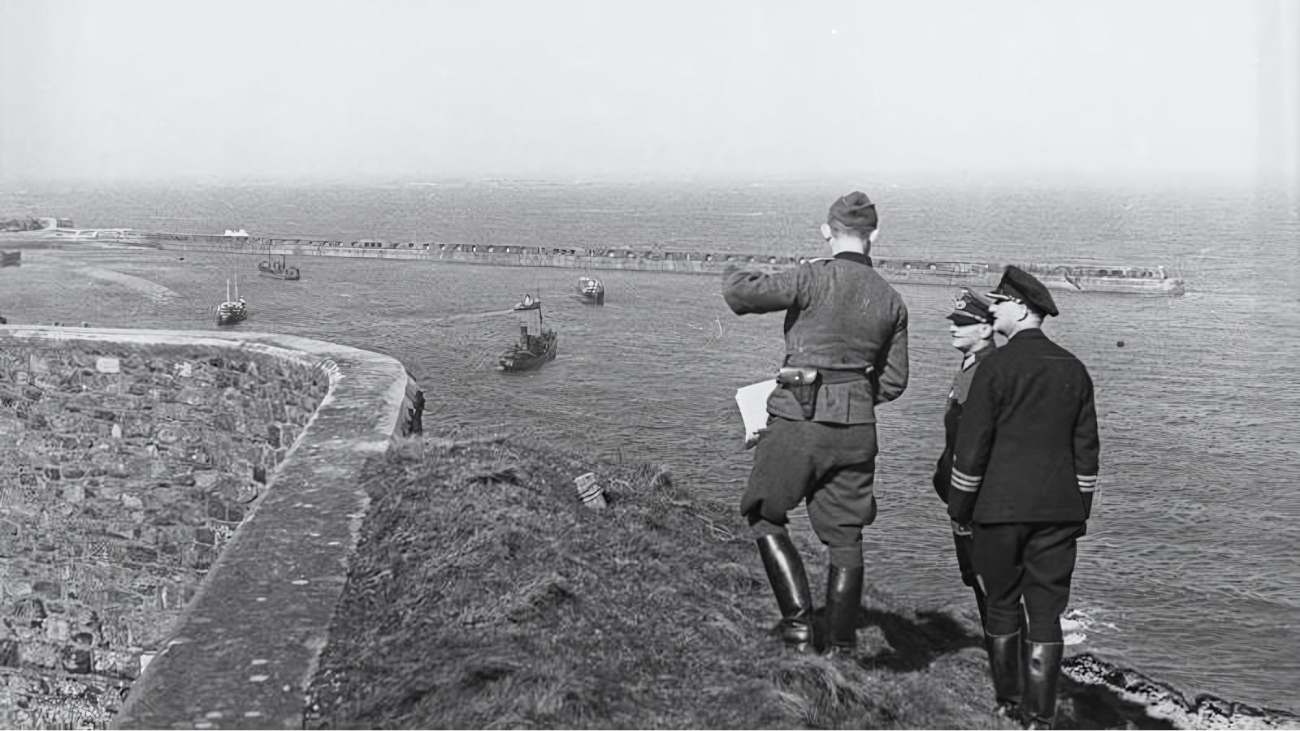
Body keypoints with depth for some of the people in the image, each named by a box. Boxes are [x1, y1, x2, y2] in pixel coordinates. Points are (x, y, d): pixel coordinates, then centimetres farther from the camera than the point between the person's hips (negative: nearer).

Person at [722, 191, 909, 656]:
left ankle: (799, 623, 5)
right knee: (845, 539, 11)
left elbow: (739, 292, -14)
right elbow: (893, 382, 11)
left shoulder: (815, 278, -10)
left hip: (799, 421, -4)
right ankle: (841, 648, 16)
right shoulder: (892, 301, 6)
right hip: (857, 428, 4)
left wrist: (735, 277, 9)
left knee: (765, 517, 14)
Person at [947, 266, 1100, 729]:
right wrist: (1080, 512, 18)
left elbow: (972, 445, -8)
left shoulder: (996, 366, -8)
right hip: (1059, 511, 4)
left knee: (1002, 606, 11)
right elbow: (1087, 450, 11)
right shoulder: (1074, 369, 7)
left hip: (1001, 508, -3)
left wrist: (959, 507, 1)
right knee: (1047, 612, 5)